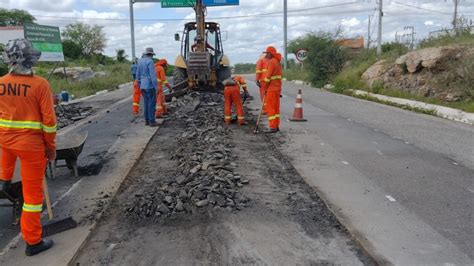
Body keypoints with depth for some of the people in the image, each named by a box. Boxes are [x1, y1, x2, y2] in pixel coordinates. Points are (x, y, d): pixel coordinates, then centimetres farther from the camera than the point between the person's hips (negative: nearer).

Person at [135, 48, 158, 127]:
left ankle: (147, 120, 15)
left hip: (143, 86, 8)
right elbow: (153, 75, -20)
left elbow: (138, 75, 16)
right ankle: (152, 121, -1)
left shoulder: (140, 61, 12)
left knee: (147, 103, 13)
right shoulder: (150, 61, -14)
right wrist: (156, 87, -18)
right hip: (150, 86, -8)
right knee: (152, 103, -3)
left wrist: (140, 86, 22)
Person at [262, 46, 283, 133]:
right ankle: (276, 126, 16)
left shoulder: (271, 62, -15)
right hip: (277, 88, 9)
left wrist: (265, 88, -8)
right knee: (276, 107, 12)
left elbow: (268, 77, -18)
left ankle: (273, 127, -5)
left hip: (271, 89, -9)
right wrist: (280, 90, 17)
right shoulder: (278, 62, 14)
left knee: (270, 108, -5)